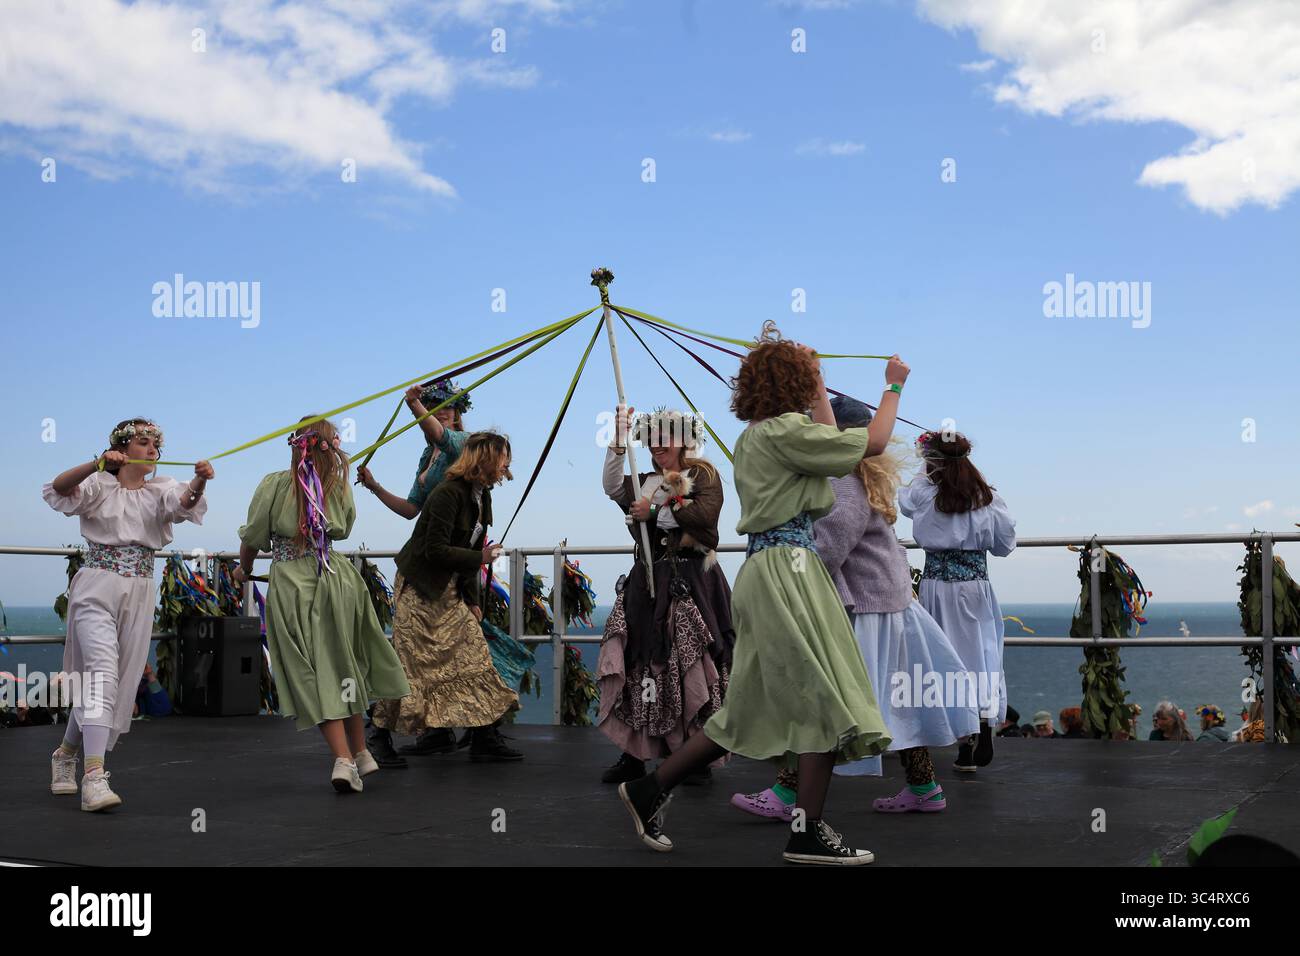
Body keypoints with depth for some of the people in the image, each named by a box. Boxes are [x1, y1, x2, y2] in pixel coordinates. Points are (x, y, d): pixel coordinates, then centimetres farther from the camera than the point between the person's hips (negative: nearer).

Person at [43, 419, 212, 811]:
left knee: (121, 679, 10)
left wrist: (199, 481, -38)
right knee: (102, 669, -21)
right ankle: (94, 778, -29)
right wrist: (99, 464, -37)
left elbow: (184, 502, -14)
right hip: (97, 587, -4)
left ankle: (66, 754, 34)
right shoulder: (99, 485, 2)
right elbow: (60, 487, -19)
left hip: (140, 593, 4)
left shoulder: (160, 489, 9)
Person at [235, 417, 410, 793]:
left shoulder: (274, 484, -3)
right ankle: (360, 753, 25)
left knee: (314, 675, -1)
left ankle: (343, 758, -11)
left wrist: (244, 570, 18)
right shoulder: (339, 486, 5)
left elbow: (252, 538, 1)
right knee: (343, 665, 17)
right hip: (334, 579, 3)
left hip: (289, 586, -2)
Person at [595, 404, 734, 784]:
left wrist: (655, 512, -8)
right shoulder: (646, 482, 19)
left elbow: (703, 513, -15)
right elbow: (612, 487, 0)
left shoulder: (704, 475, 3)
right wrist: (619, 441, -8)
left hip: (690, 580, -5)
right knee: (637, 662, 1)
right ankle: (633, 753, 5)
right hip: (648, 579, 5)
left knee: (689, 665, -6)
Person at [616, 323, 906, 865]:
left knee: (755, 708, 12)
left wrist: (818, 385, 35)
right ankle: (808, 834, 3)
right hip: (787, 570, -10)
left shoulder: (757, 435, 19)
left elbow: (830, 442, 31)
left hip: (769, 571, 10)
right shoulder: (783, 430, -10)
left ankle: (650, 789, 15)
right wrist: (894, 386, 8)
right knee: (825, 696, -3)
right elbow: (872, 443, -7)